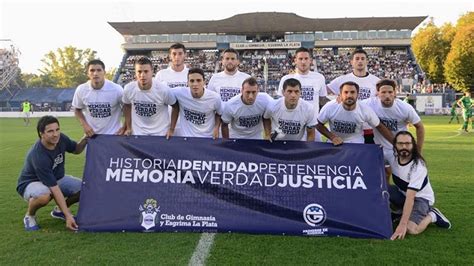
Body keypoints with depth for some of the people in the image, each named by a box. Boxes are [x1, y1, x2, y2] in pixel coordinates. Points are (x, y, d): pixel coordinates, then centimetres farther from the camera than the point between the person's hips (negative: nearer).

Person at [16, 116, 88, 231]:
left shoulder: (61, 138, -16)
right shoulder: (38, 156, -34)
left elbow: (76, 150, 6)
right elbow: (54, 189, -35)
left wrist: (85, 138, -17)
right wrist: (68, 215, -34)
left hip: (56, 178, 7)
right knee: (44, 196, -41)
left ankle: (59, 210, 12)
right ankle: (29, 215, -5)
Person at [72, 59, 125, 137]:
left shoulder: (116, 89, -16)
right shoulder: (81, 90, -9)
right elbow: (77, 110, 7)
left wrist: (125, 127, -6)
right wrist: (84, 125, -6)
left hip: (113, 135, -2)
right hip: (91, 134, 2)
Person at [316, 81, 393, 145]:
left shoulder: (365, 110, -19)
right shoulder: (330, 107, -22)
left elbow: (380, 127, -5)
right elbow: (319, 124, -8)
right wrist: (332, 137, -19)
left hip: (356, 145, 0)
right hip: (335, 143, 0)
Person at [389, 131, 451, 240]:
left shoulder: (418, 166, -29)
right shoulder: (393, 158, -13)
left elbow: (410, 197, -35)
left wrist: (402, 224, -38)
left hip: (420, 198, -5)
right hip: (402, 193, 5)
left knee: (411, 229, -30)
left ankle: (432, 216, 1)